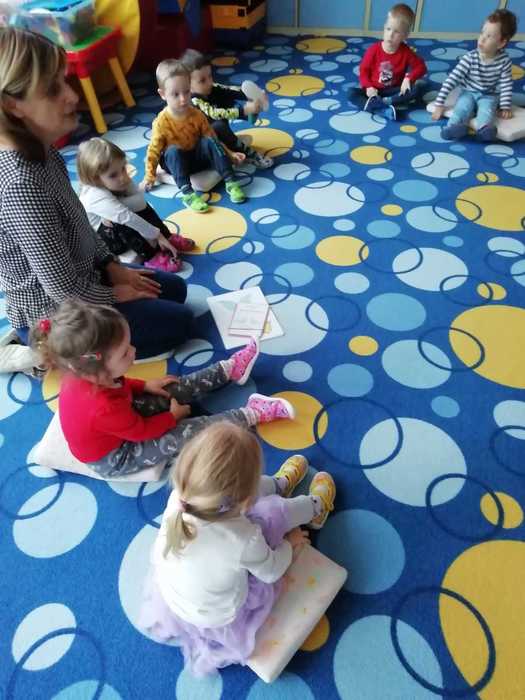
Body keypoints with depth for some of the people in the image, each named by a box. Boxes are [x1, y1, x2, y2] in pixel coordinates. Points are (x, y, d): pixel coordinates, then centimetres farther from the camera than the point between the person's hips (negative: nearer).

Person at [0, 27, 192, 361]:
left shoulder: (41, 153, -4)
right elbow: (64, 287, -28)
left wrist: (112, 266, 4)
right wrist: (113, 295, -11)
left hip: (80, 276, 9)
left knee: (174, 289, 21)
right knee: (179, 323, 0)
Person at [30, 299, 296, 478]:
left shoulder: (84, 376, -20)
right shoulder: (104, 408, -44)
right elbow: (143, 431, -24)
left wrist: (145, 386, 2)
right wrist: (174, 415, -8)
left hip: (122, 424, 8)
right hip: (114, 457, -8)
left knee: (174, 388, 6)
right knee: (190, 432, -14)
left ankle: (230, 369, 19)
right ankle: (253, 413, -1)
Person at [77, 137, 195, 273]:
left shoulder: (118, 182, -12)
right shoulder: (98, 197, -35)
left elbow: (140, 201, -22)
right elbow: (127, 218, -40)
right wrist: (157, 235, -38)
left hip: (116, 229, 8)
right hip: (97, 241, -8)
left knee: (143, 208, -3)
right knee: (125, 222, -32)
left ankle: (168, 237, 3)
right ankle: (151, 257, -22)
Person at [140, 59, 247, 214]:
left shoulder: (196, 114, -6)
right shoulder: (161, 122, -16)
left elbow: (211, 138, 3)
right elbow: (154, 150, -11)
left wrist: (229, 154, -5)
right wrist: (149, 177, -12)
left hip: (198, 156, 3)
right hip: (177, 161, -2)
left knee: (210, 142, -24)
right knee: (173, 151, -35)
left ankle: (230, 182, -28)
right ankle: (187, 193, -43)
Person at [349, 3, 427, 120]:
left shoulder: (406, 52, -6)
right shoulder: (374, 49, -9)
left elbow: (421, 67, -1)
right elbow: (363, 70, -3)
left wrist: (408, 78, -20)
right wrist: (368, 87, -20)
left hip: (394, 91, 1)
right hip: (374, 90, -1)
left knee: (418, 87, -24)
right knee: (351, 93, -25)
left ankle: (373, 103, -35)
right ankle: (383, 109, -40)